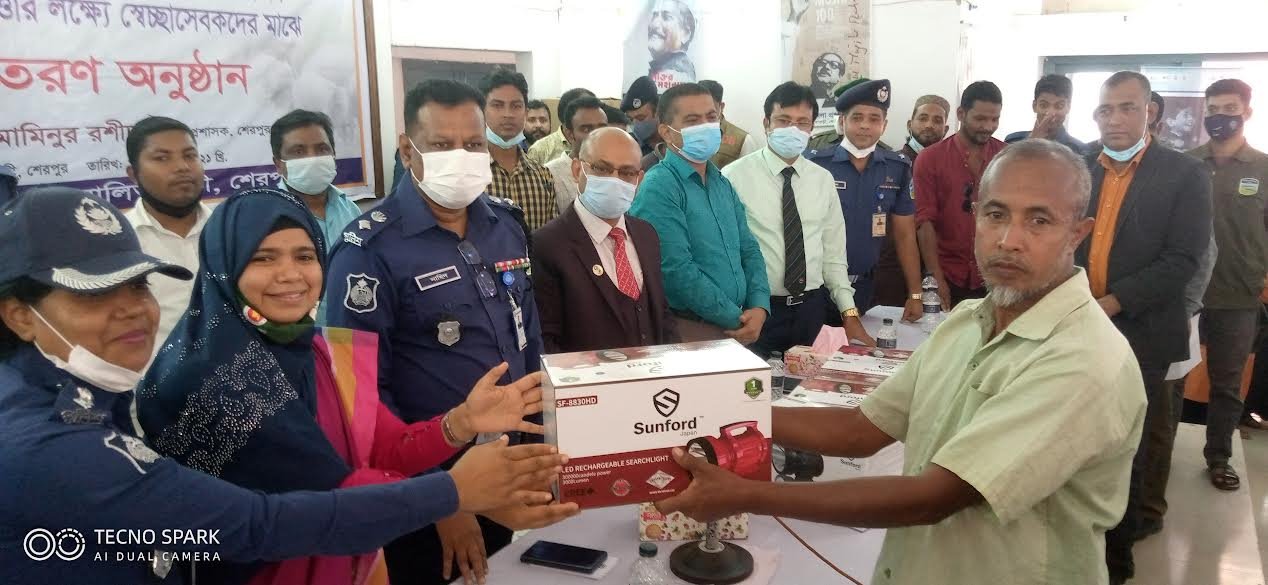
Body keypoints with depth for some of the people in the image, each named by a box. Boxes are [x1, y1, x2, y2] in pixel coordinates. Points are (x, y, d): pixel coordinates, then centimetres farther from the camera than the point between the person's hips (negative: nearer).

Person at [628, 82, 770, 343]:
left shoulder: (721, 182, 10)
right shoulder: (659, 187, -14)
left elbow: (749, 249, 10)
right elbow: (677, 271, -21)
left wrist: (759, 307, -6)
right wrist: (736, 319, -14)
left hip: (738, 328, 7)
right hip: (688, 330, -7)